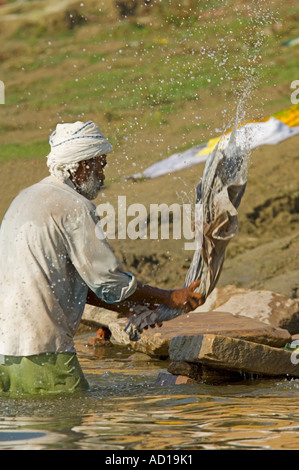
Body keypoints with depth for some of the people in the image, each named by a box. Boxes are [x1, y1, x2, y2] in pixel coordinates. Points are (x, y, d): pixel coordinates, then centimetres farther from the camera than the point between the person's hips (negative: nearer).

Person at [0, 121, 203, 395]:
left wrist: (123, 305, 28)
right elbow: (110, 280, -6)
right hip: (39, 347, -9)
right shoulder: (74, 208, -8)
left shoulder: (26, 198, 21)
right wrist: (170, 299, 8)